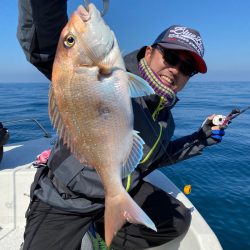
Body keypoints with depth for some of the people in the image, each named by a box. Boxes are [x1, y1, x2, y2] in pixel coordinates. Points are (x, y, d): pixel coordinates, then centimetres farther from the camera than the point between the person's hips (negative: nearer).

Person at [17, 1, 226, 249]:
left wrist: (202, 138, 12)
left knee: (178, 220, 9)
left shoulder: (165, 118, 3)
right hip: (63, 202, -6)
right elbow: (46, 49, -37)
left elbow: (155, 156, 18)